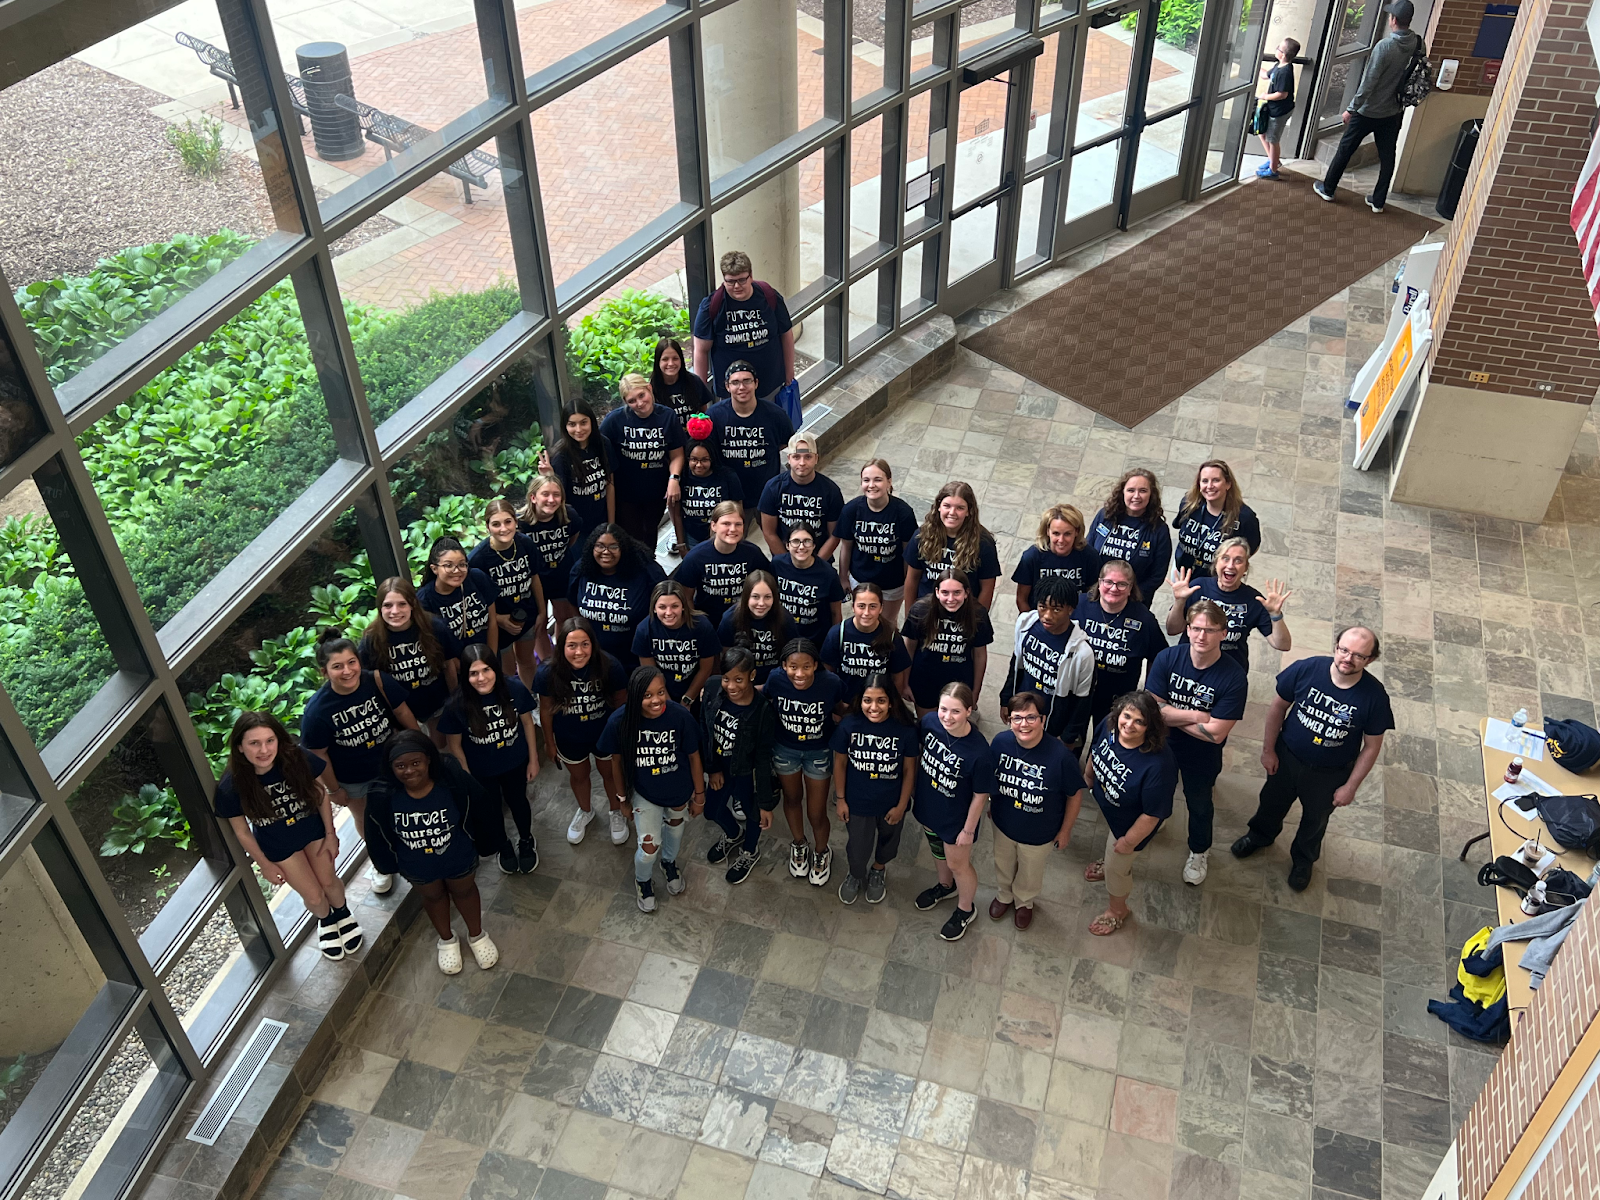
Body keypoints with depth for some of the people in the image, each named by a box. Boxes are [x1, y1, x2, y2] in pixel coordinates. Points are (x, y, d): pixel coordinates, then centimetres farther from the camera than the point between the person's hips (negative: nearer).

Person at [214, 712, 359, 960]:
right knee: (314, 896, 11)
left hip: (313, 830, 1)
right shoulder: (232, 786, -32)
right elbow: (242, 832, -15)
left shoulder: (298, 760, -31)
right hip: (278, 845, 0)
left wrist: (330, 834, -4)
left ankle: (342, 913, 52)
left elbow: (321, 793, -11)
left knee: (328, 881, 16)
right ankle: (325, 921, 47)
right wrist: (265, 865, -4)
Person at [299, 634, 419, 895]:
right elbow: (319, 754, -18)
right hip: (353, 780, -1)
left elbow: (403, 713, -13)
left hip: (392, 763, 1)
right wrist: (335, 789, -8)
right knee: (366, 819, 26)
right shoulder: (317, 710, -31)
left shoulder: (377, 682, -29)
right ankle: (381, 863, 55)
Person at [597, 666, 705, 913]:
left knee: (675, 825, 27)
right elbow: (617, 762, -10)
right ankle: (643, 880, 38)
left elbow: (693, 757, -14)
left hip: (678, 789, 1)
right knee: (649, 848, 1)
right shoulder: (620, 721, -29)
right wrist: (623, 798, 2)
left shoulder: (680, 715, -30)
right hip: (644, 792, -1)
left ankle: (669, 862, 62)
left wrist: (699, 795, -2)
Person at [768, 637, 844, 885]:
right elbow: (765, 700, -3)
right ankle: (799, 846, 55)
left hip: (819, 752, -2)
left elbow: (840, 711, -8)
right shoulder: (776, 680, -27)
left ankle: (822, 853, 42)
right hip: (785, 749, 2)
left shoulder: (831, 684, -30)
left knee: (817, 814, 9)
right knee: (792, 799, 26)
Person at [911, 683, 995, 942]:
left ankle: (965, 909, 49)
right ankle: (946, 886, 63)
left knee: (958, 864, 20)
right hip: (928, 808, 5)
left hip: (956, 819, -5)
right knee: (938, 851, 32)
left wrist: (968, 830, -11)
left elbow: (980, 795, -21)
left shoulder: (979, 752, -36)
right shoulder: (930, 722, -24)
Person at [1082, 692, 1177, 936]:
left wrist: (1130, 841, -18)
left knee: (1117, 865, 20)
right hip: (1104, 801, 5)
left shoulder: (1158, 764, -46)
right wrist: (1088, 775, 14)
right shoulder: (1109, 725, -28)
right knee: (1109, 835, 37)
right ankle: (1108, 859, 73)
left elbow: (1152, 814, -32)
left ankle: (1118, 909, 52)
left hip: (1129, 821, -5)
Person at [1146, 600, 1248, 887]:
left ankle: (1198, 852, 51)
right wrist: (1196, 716, -27)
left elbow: (1215, 733, -28)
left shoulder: (1234, 678, -29)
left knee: (1199, 804, 23)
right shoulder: (1167, 659, -22)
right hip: (1162, 745, 2)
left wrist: (1171, 714, -22)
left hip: (1203, 756, -1)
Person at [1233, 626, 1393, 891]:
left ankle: (1303, 859, 56)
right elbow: (1279, 705, -9)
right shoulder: (1306, 669, -26)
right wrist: (1268, 749, -3)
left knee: (1315, 820, 26)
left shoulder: (1374, 697, -27)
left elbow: (1372, 746, -13)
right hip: (1287, 757, 1)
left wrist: (1351, 786, -9)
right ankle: (1260, 835, 61)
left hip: (1329, 775, -1)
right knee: (1272, 802, 28)